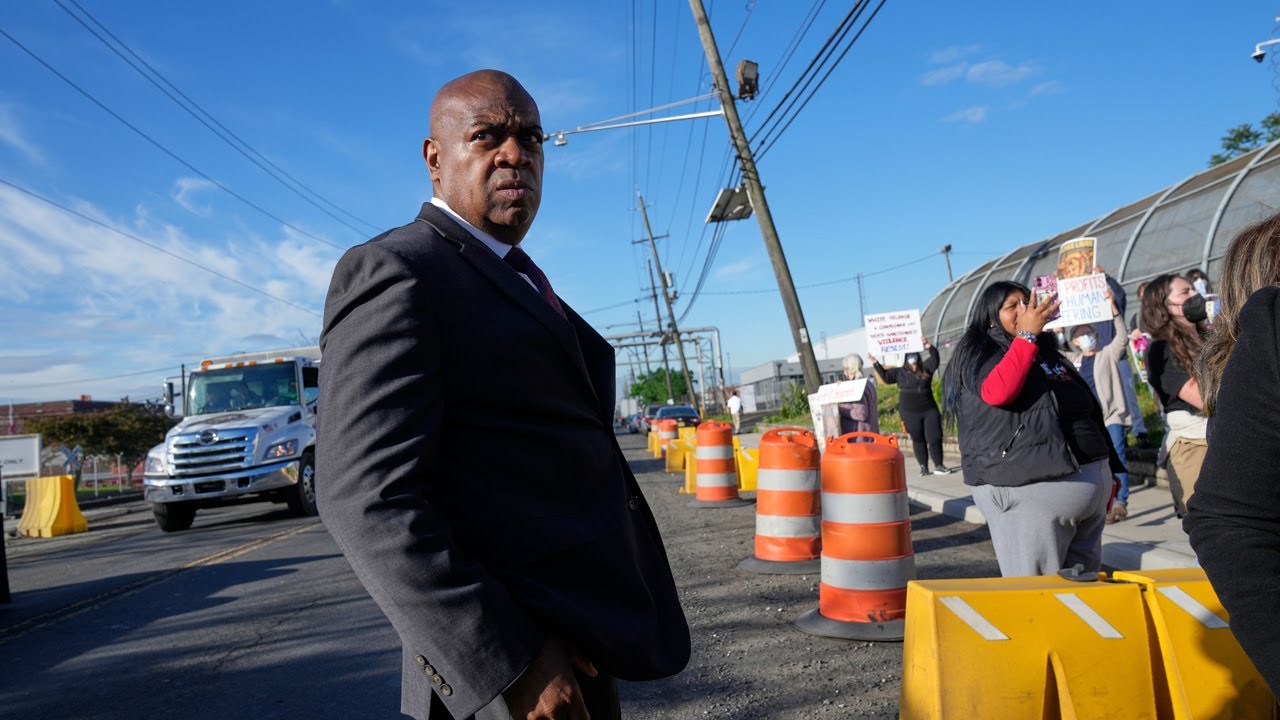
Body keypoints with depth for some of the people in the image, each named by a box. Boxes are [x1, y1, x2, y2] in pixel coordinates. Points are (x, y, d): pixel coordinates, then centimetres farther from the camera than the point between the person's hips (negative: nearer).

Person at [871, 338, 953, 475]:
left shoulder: (926, 368, 5)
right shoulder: (900, 373, 5)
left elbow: (935, 358, -5)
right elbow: (885, 376, 4)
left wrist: (929, 347, -22)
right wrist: (876, 363, -5)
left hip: (929, 410, 1)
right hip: (910, 413, -1)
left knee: (935, 438, -2)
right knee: (918, 440, 5)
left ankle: (938, 466, 7)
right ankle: (923, 467, 12)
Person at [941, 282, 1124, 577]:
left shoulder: (1049, 353, 21)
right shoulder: (979, 353, 0)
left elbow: (1090, 411, 27)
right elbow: (996, 392, -23)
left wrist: (1107, 473, 24)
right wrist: (1027, 334, -19)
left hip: (1090, 486, 8)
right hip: (1030, 488, -7)